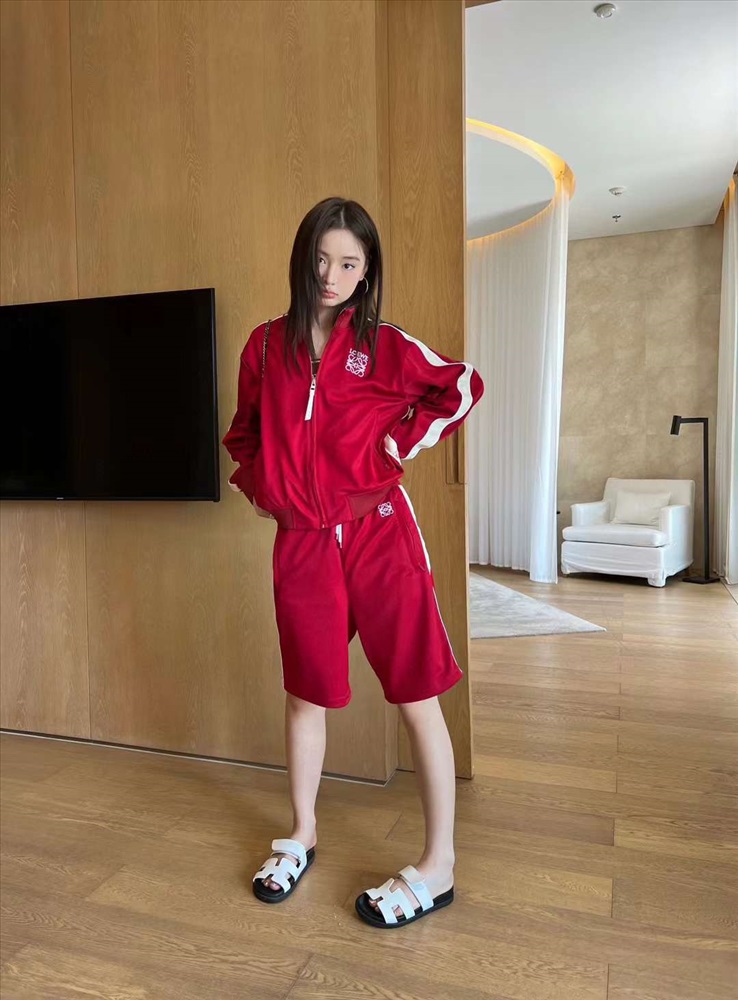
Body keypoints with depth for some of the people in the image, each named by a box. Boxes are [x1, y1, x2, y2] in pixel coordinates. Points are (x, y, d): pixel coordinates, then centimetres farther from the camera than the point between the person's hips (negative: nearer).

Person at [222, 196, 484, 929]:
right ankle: (302, 835, 36)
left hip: (378, 533, -2)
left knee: (417, 692, 1)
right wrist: (257, 484, 6)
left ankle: (439, 866, 16)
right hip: (301, 544, 3)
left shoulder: (385, 345, 0)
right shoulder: (265, 346, 8)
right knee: (305, 693, 14)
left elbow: (464, 386, 7)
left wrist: (403, 442, -1)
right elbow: (245, 430, 21)